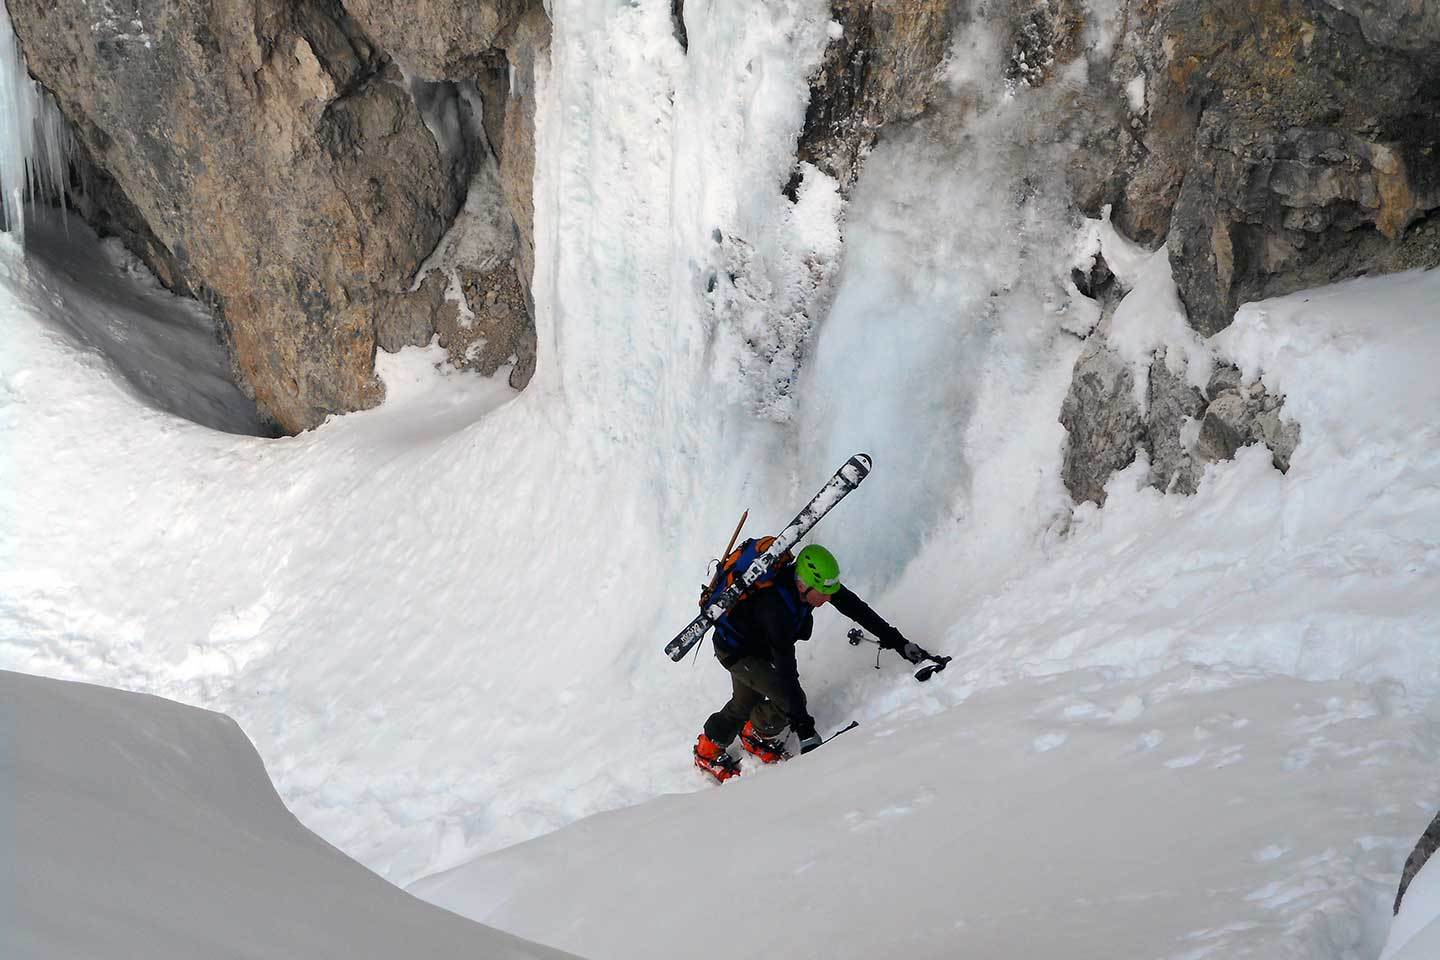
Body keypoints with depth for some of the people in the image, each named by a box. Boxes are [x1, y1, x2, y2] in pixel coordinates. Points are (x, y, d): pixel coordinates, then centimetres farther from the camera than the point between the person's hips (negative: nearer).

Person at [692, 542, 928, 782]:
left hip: (759, 641, 8)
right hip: (736, 651, -8)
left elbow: (854, 607, -12)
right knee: (788, 700, -19)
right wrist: (804, 728, -43)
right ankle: (757, 737, 12)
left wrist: (897, 641, -12)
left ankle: (708, 752, 46)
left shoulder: (815, 579, -24)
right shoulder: (775, 607, -44)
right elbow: (785, 668, -43)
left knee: (746, 702, 24)